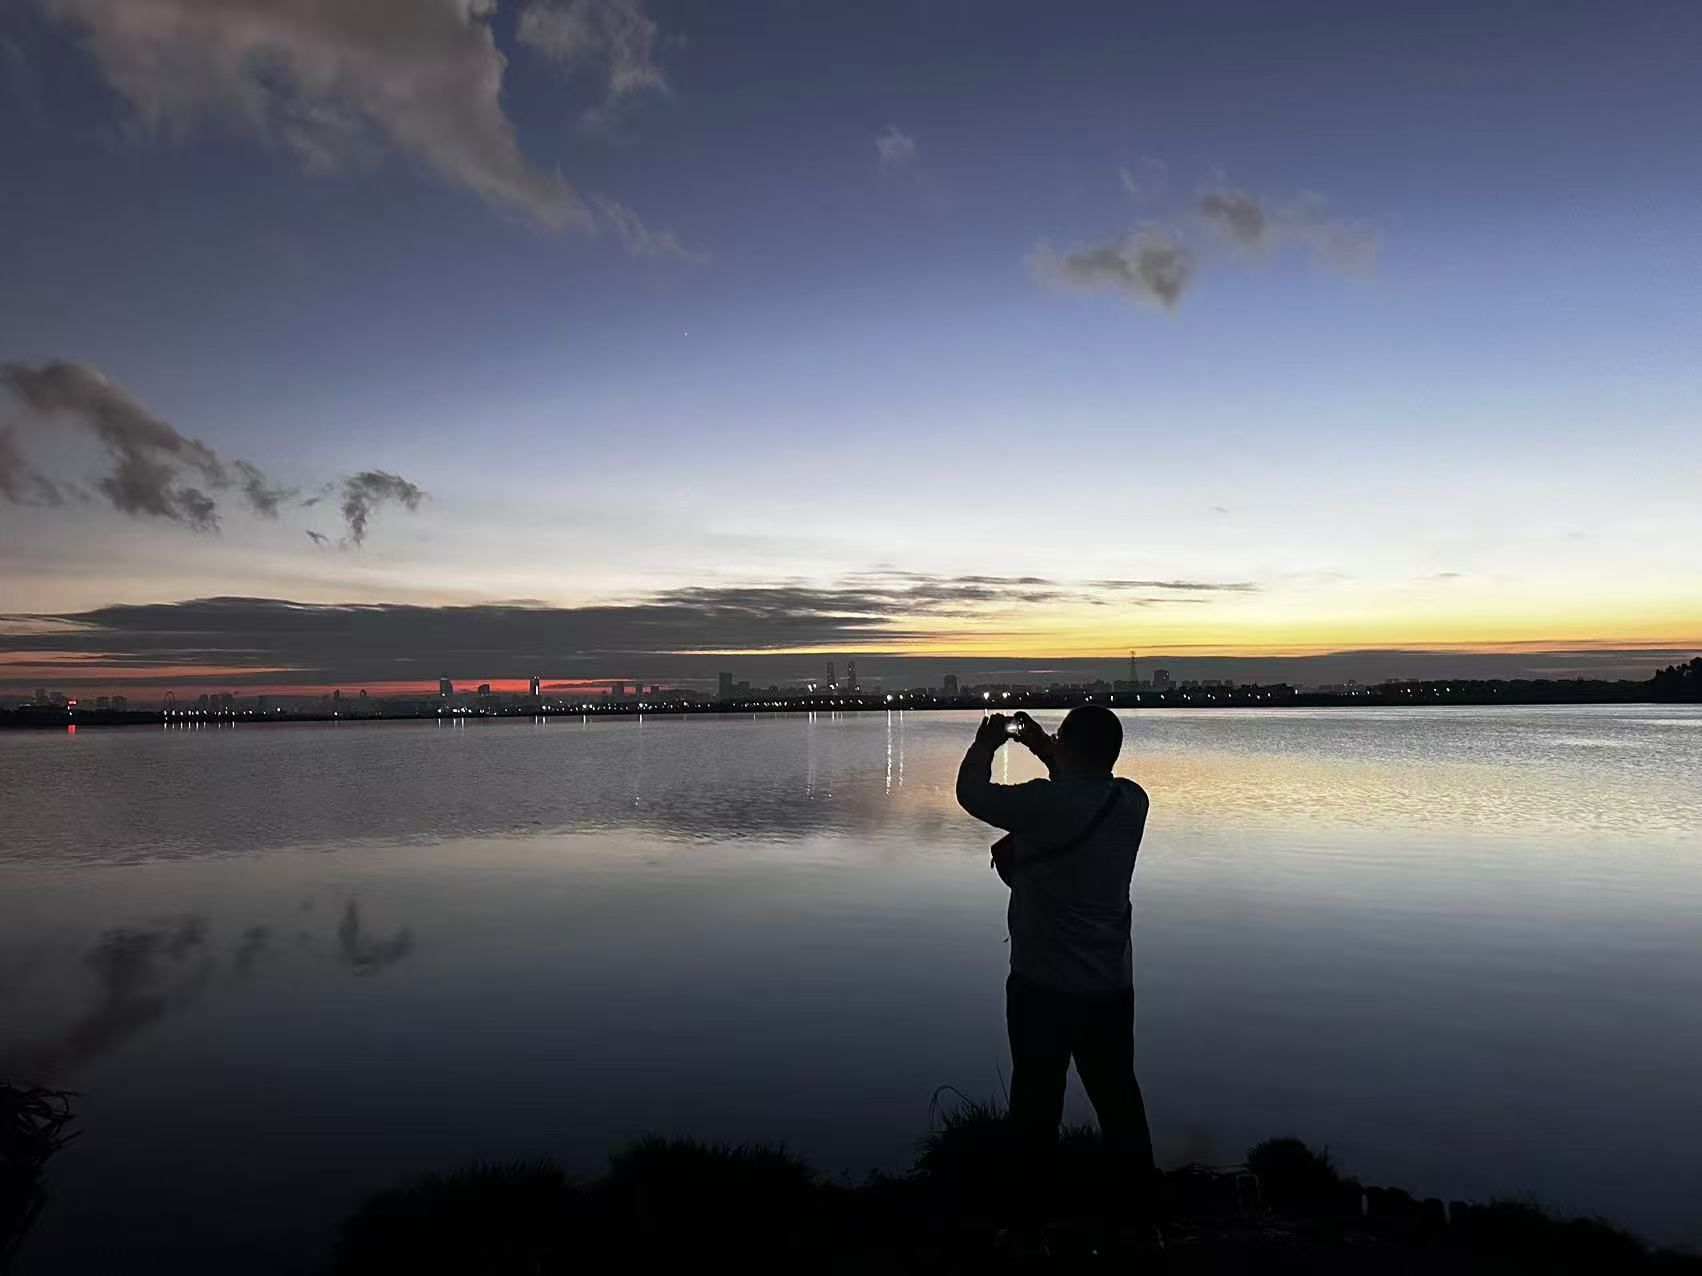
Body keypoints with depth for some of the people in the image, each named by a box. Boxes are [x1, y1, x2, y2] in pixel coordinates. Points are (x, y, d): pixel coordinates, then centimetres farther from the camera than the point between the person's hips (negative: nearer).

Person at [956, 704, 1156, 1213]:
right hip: (1112, 985, 5)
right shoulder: (1132, 801, -4)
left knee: (1037, 1099, 12)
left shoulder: (1047, 803, -22)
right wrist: (1040, 745, 19)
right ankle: (1141, 1198, 29)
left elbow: (973, 794, -9)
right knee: (1118, 1096, 18)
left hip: (1043, 985, -5)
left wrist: (985, 744, 8)